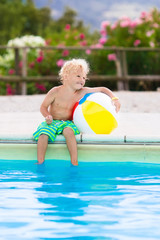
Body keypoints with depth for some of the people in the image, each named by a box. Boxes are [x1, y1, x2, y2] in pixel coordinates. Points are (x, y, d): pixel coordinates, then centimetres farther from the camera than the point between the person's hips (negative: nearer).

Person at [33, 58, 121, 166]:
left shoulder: (82, 92, -3)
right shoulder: (56, 92, -9)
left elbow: (103, 89, 3)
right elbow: (44, 106, -2)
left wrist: (114, 99, -10)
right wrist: (48, 116, -21)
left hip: (68, 123, 1)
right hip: (53, 122, -1)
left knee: (68, 131, -35)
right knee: (43, 135, -30)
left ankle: (74, 162, -30)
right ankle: (40, 163, -17)